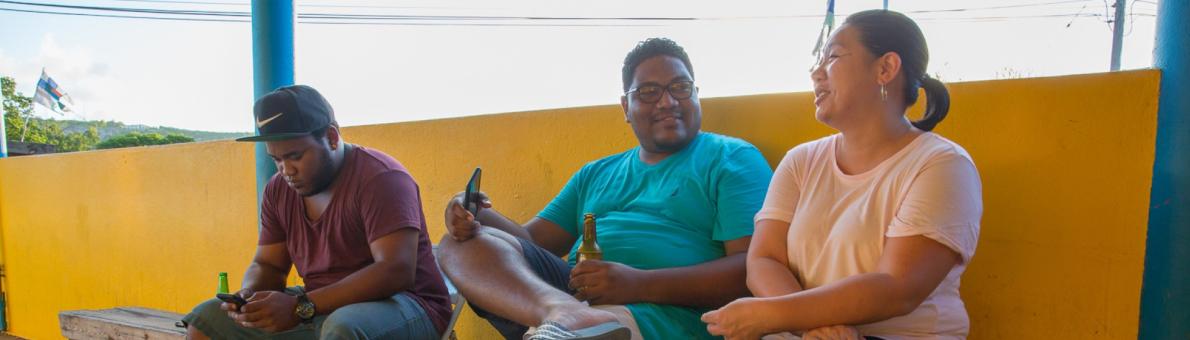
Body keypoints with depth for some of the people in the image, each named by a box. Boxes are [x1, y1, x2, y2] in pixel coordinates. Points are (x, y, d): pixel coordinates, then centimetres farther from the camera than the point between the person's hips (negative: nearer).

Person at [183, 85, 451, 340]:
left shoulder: (381, 177, -17)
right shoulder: (279, 190, 7)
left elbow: (397, 272, -26)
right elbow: (266, 264, 14)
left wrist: (301, 306, -29)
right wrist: (248, 294, -11)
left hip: (398, 303, -7)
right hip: (316, 309, 7)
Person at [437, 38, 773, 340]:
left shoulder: (732, 159, 8)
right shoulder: (596, 174, 27)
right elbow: (532, 241, 21)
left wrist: (640, 284, -18)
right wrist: (479, 217, -2)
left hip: (666, 309, -7)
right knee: (464, 242, -17)